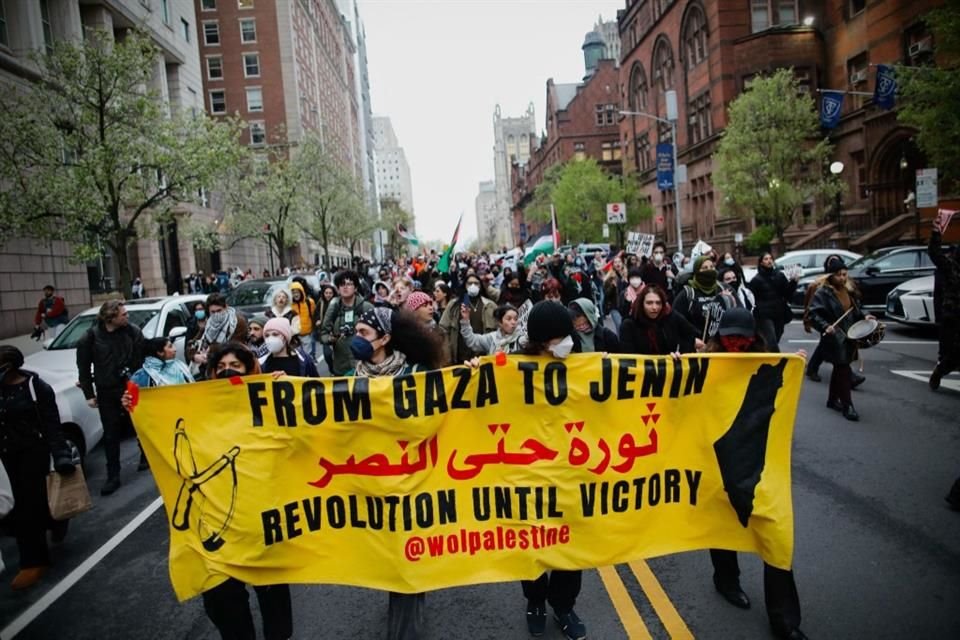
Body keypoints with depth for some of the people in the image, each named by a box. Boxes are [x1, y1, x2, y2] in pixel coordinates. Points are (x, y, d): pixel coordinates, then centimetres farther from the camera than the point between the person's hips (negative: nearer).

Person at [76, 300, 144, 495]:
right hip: (106, 392, 0)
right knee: (110, 435, 7)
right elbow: (83, 367, 2)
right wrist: (89, 394, 2)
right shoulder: (91, 337, -8)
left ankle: (147, 458, 36)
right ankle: (113, 477, 15)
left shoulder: (133, 332, -8)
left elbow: (142, 360, -3)